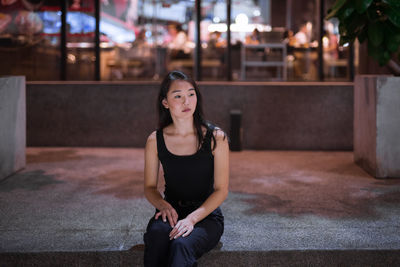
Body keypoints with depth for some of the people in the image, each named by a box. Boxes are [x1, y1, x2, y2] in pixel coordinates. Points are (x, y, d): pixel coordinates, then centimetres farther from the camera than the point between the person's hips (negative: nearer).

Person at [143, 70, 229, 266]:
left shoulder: (215, 138, -5)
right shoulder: (155, 140, 1)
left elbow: (221, 190, -6)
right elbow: (149, 187, 10)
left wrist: (192, 218, -21)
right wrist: (163, 205, -14)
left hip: (206, 215, -2)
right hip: (171, 211, 2)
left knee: (182, 244, -35)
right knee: (156, 233, -34)